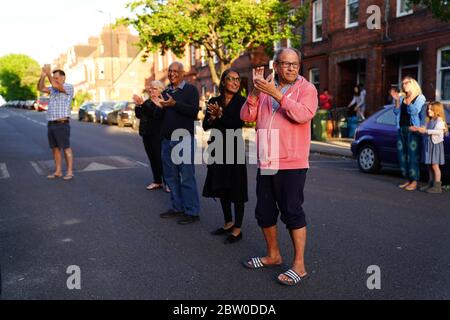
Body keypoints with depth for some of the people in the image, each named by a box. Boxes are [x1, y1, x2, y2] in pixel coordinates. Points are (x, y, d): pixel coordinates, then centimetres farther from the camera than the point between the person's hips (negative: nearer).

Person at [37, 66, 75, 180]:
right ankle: (58, 171, 16)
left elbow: (56, 85, -23)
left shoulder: (69, 87, -6)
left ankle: (70, 172, 2)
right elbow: (40, 88, 7)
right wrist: (43, 75, -6)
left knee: (66, 148, -4)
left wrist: (48, 73, -12)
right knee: (55, 149, 9)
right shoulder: (54, 89, 18)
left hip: (62, 124, -8)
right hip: (51, 124, 8)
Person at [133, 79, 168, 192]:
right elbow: (139, 115, 13)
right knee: (152, 159, 9)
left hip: (158, 135, -8)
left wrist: (142, 103, -25)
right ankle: (157, 181, 17)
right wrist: (138, 105, -5)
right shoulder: (148, 102, 16)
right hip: (147, 135, 8)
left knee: (160, 159, -6)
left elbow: (156, 113, -24)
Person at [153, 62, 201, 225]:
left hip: (184, 139, -7)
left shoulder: (190, 89, -3)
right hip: (167, 140, 7)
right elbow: (160, 116, 19)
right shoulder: (165, 92, 17)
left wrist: (174, 104, -25)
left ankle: (192, 212, 2)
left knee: (187, 176, -5)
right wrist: (159, 106, -2)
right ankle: (177, 208, 22)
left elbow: (194, 111, -17)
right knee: (171, 176, 11)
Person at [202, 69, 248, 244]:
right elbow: (205, 126, 3)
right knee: (221, 187, 13)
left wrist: (220, 115, -21)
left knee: (236, 189, -1)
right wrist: (212, 118, -16)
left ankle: (237, 229, 8)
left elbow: (238, 124, -15)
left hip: (234, 148, -5)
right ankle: (228, 223, 29)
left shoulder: (242, 101, -4)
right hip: (218, 148, 5)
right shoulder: (214, 101, 8)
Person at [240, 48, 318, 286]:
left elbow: (304, 114, -21)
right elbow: (247, 116, 1)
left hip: (292, 163, -6)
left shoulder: (306, 88, -2)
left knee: (292, 212, -4)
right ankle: (273, 255, 32)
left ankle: (299, 265, 9)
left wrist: (276, 94, -23)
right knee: (264, 212, 14)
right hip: (265, 162, 6)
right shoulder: (265, 89, 11)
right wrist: (256, 90, -12)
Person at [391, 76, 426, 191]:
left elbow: (414, 111, -12)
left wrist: (408, 102, -17)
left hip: (413, 130, -6)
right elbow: (396, 112, 6)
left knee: (413, 156, -8)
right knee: (402, 155, 6)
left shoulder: (420, 97, 1)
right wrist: (397, 100, -5)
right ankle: (408, 180, 14)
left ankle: (414, 182, -3)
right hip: (401, 130, 6)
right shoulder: (402, 97, 16)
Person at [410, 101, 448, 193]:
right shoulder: (429, 121, 16)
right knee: (430, 165, 10)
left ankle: (437, 186, -4)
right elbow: (426, 131, 16)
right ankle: (431, 184, 17)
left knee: (435, 165, -7)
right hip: (428, 144, 8)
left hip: (436, 144, -8)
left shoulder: (439, 120, -9)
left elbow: (438, 131, -24)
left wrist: (426, 131, -25)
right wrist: (417, 129, 1)